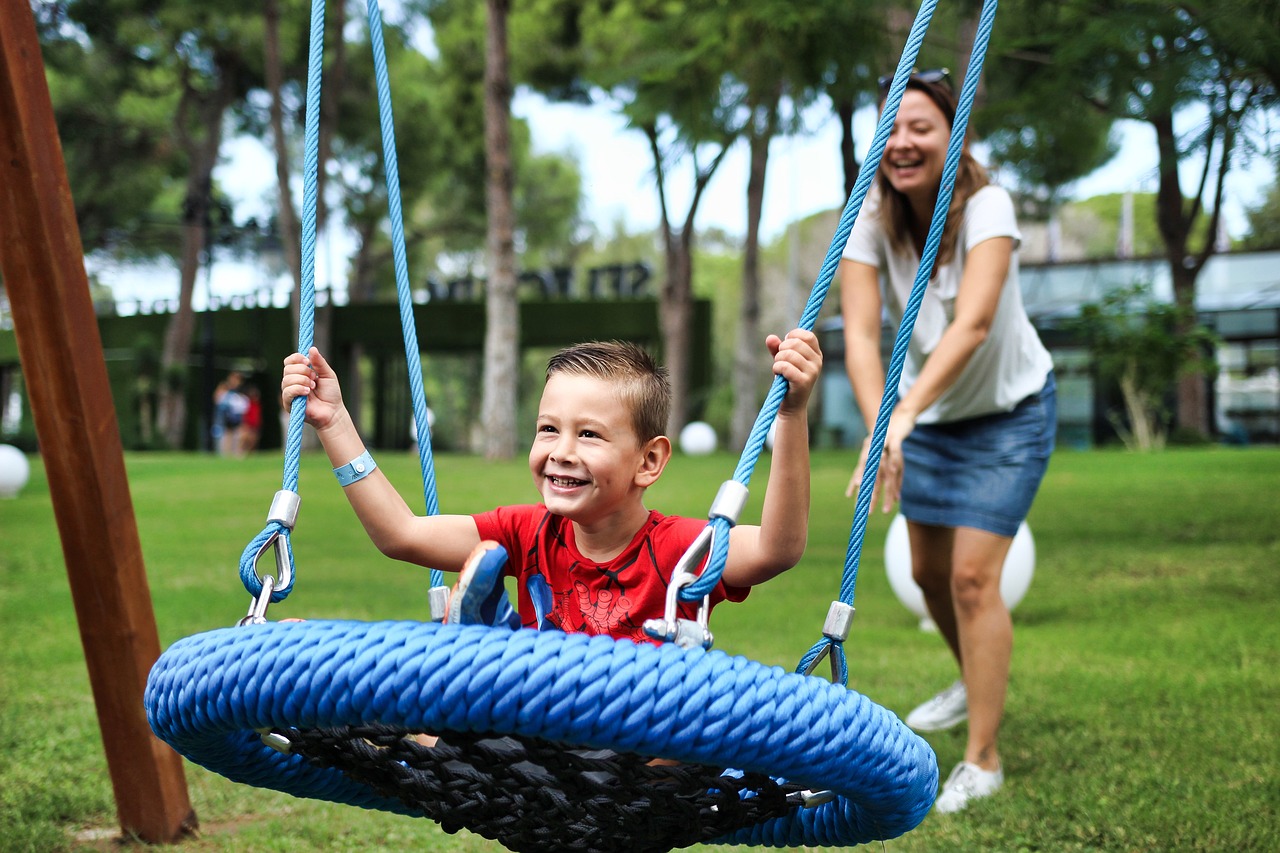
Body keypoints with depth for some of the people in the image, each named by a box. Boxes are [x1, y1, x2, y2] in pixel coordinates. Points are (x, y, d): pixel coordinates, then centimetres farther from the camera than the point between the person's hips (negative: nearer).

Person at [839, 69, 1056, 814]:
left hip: (1009, 411, -5)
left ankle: (984, 760, 1)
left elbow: (973, 323, -42)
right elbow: (861, 333, -30)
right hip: (930, 417, 5)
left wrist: (903, 414, -54)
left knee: (973, 575, -12)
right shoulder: (870, 222, -18)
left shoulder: (986, 208, -28)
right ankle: (977, 683, 46)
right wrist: (881, 424, -47)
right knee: (929, 572, 16)